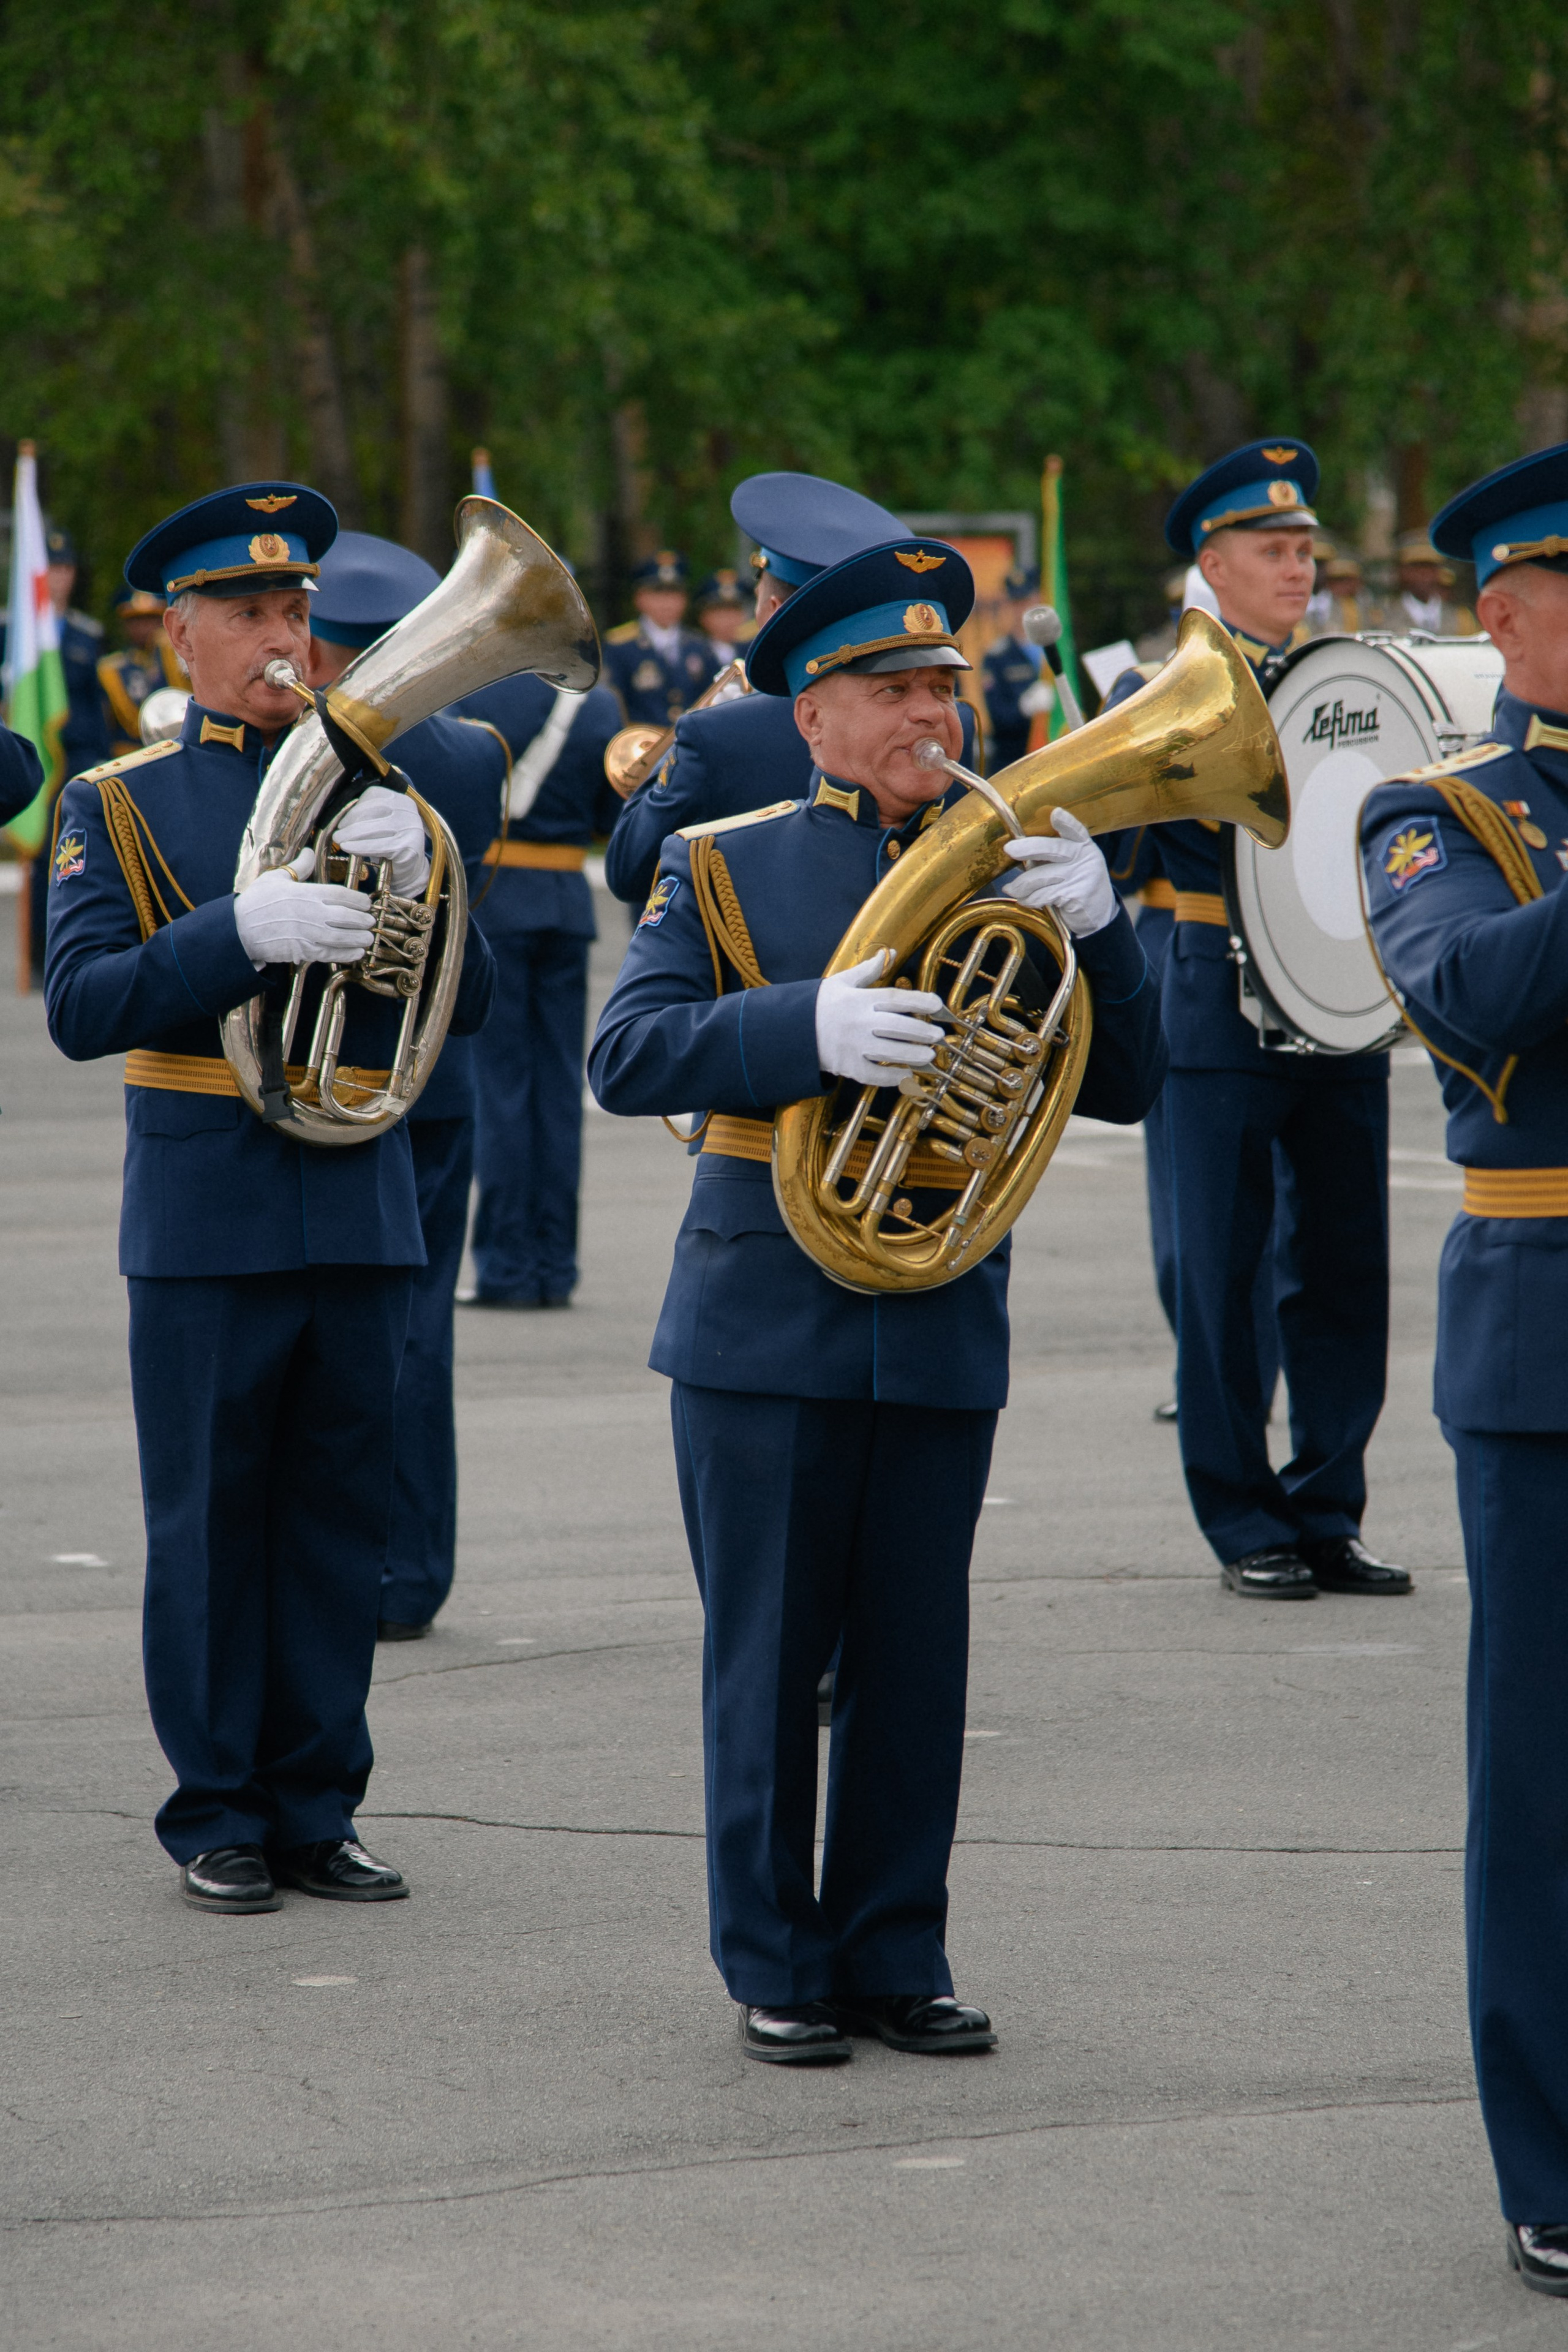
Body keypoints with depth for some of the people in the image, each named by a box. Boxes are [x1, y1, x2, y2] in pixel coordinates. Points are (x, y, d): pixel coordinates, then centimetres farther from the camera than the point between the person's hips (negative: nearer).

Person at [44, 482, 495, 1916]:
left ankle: (317, 1808, 14)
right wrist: (244, 932, -23)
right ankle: (218, 1815, 9)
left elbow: (466, 1005, 6)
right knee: (208, 1522, 1)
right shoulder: (118, 805, 3)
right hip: (205, 1212, -3)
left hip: (359, 1205, 3)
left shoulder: (374, 793, 12)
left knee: (342, 1515, 6)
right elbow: (82, 1007, -10)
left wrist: (415, 879, -13)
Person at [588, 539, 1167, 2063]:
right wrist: (810, 1030, -25)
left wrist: (1096, 926, -14)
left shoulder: (1005, 872, 10)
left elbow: (1124, 1088, 4)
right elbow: (626, 1058, -10)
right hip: (768, 1320, -2)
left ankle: (893, 1958, 16)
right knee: (770, 1655, 2)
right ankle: (775, 1972, 12)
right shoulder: (724, 865, 3)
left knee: (914, 1657, 6)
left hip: (944, 1321, 2)